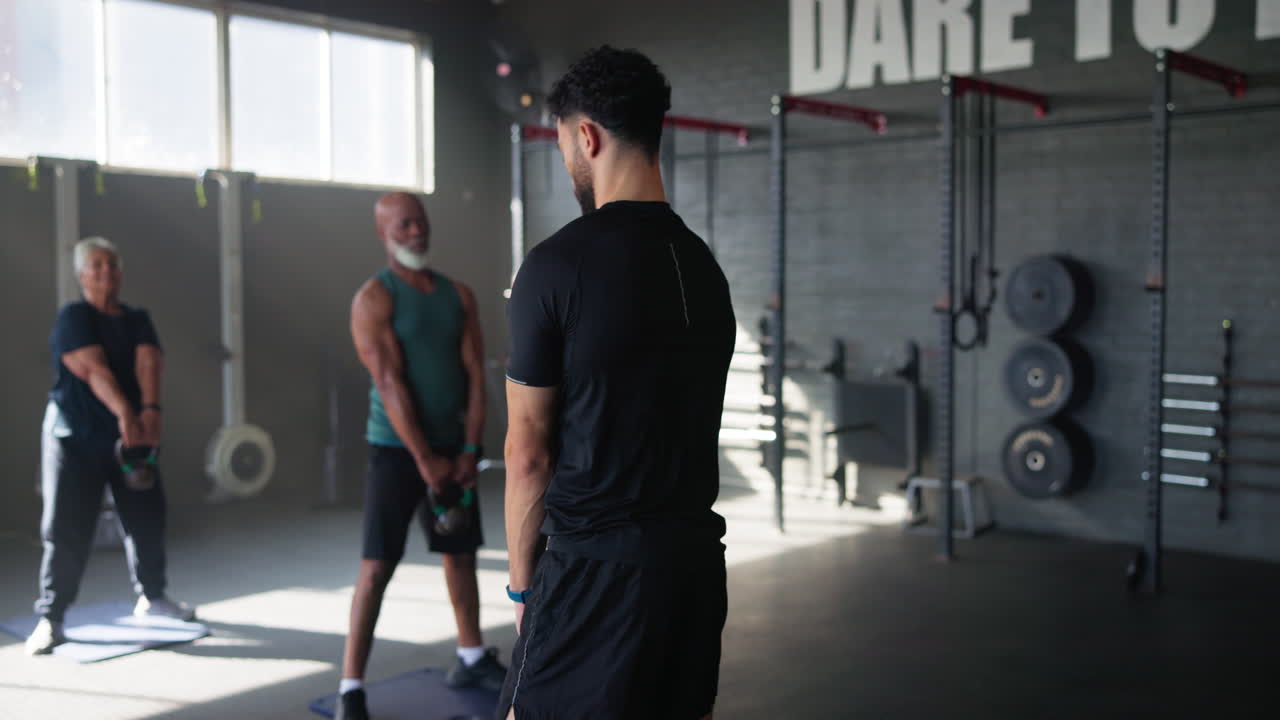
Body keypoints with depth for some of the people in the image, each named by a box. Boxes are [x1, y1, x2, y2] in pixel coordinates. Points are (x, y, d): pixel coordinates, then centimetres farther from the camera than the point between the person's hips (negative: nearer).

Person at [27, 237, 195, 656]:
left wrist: (150, 410, -29)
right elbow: (93, 369, -23)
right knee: (67, 529, -6)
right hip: (76, 437, -5)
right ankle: (50, 618, 1)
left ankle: (151, 596, 28)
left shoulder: (138, 320, 8)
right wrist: (124, 413, -37)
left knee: (147, 518, 11)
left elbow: (149, 364, -10)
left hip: (131, 435, 5)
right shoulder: (73, 317, -7)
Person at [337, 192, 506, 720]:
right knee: (377, 566, -7)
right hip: (397, 449, -5)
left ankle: (471, 659, 30)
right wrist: (424, 460, -18)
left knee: (461, 555, 14)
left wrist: (469, 449, -5)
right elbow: (390, 385, -15)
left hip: (453, 446, 6)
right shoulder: (374, 298, -9)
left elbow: (475, 375, 4)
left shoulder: (458, 295, 8)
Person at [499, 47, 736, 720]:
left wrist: (522, 582, 4)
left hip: (598, 563, -7)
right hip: (697, 555, 8)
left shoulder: (560, 262, -13)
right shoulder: (703, 266, 11)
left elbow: (528, 450, -9)